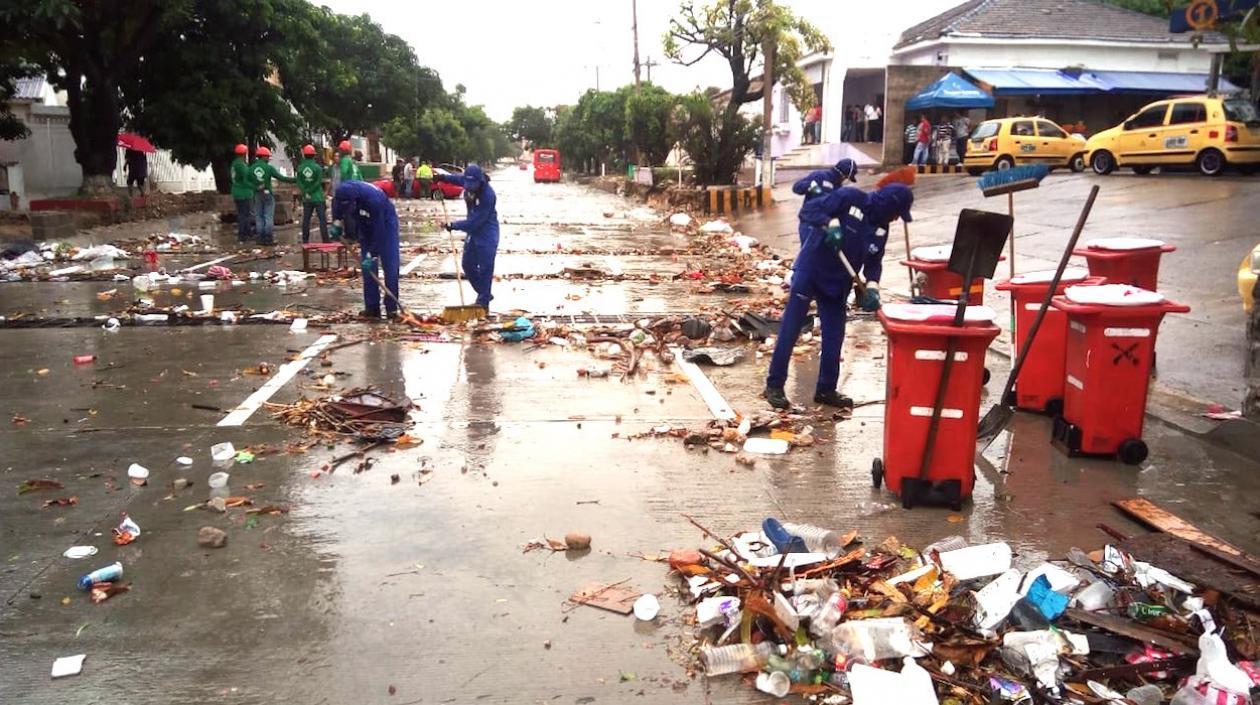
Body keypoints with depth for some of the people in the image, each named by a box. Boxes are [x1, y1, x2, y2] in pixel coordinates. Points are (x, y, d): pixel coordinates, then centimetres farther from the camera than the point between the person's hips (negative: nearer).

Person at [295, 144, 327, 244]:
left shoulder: (300, 167, 0)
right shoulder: (317, 167, -10)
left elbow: (299, 182, -5)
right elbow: (319, 182, -13)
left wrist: (306, 192, -9)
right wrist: (309, 191, -7)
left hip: (306, 198, 3)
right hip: (318, 197, -3)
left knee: (306, 219, 9)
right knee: (322, 219, 0)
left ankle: (305, 240, 12)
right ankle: (325, 239, -3)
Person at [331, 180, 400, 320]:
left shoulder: (374, 199, -40)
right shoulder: (342, 193, -23)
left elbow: (378, 231, -34)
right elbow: (336, 204, 6)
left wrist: (372, 255, -31)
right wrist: (337, 222, -7)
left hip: (385, 223, -6)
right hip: (365, 225, 6)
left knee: (390, 266, -10)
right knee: (367, 267, 1)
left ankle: (392, 308, -7)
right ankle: (372, 308, 5)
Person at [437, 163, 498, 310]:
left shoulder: (488, 195, -29)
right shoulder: (469, 183, -6)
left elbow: (475, 221, -27)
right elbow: (459, 178, 23)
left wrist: (454, 226, -19)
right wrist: (444, 177, 7)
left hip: (487, 233, -9)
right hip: (473, 231, 9)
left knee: (485, 268, -7)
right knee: (468, 264, 14)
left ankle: (483, 301, 0)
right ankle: (484, 294, 27)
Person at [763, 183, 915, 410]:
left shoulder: (881, 229, 4)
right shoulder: (849, 198, -15)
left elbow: (874, 262, 7)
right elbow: (808, 210, -17)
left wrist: (872, 287, -10)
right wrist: (831, 224, -32)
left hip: (838, 285, 7)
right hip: (809, 273, -7)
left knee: (834, 338, 8)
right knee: (789, 331, -2)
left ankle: (826, 390, 21)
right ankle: (774, 385, 7)